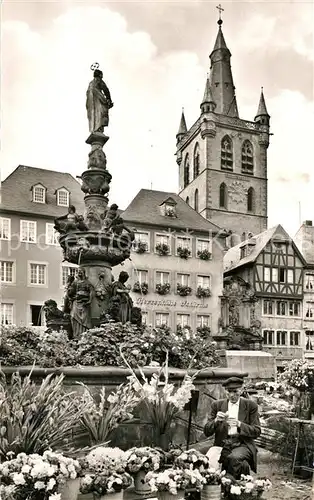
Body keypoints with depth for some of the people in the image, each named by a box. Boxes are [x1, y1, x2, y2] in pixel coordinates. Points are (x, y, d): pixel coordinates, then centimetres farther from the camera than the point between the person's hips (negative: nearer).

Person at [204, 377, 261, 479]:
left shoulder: (250, 405, 6)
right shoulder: (217, 405, 10)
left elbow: (257, 432, 0)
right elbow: (207, 432, 5)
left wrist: (239, 424, -18)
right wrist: (216, 420, -16)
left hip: (243, 444, -1)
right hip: (223, 445, 1)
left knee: (234, 458, -34)